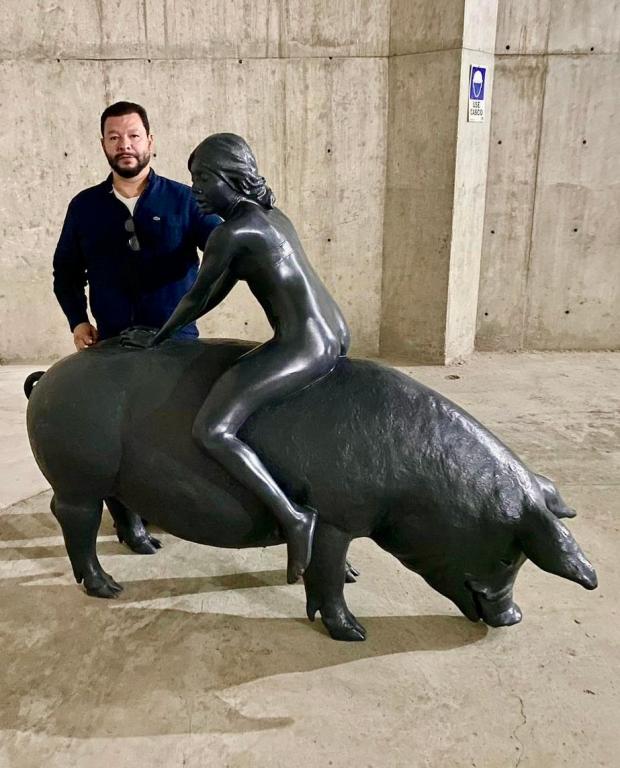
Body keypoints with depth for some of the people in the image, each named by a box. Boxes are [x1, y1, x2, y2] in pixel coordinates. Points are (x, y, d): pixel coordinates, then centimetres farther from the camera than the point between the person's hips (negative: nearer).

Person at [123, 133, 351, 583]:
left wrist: (158, 338, 14)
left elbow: (197, 297, -2)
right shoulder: (270, 215, 17)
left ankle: (293, 518, -12)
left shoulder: (233, 232, -12)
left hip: (303, 348, -11)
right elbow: (219, 291, 22)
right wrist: (170, 330, 26)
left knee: (211, 431, -14)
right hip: (337, 338, 11)